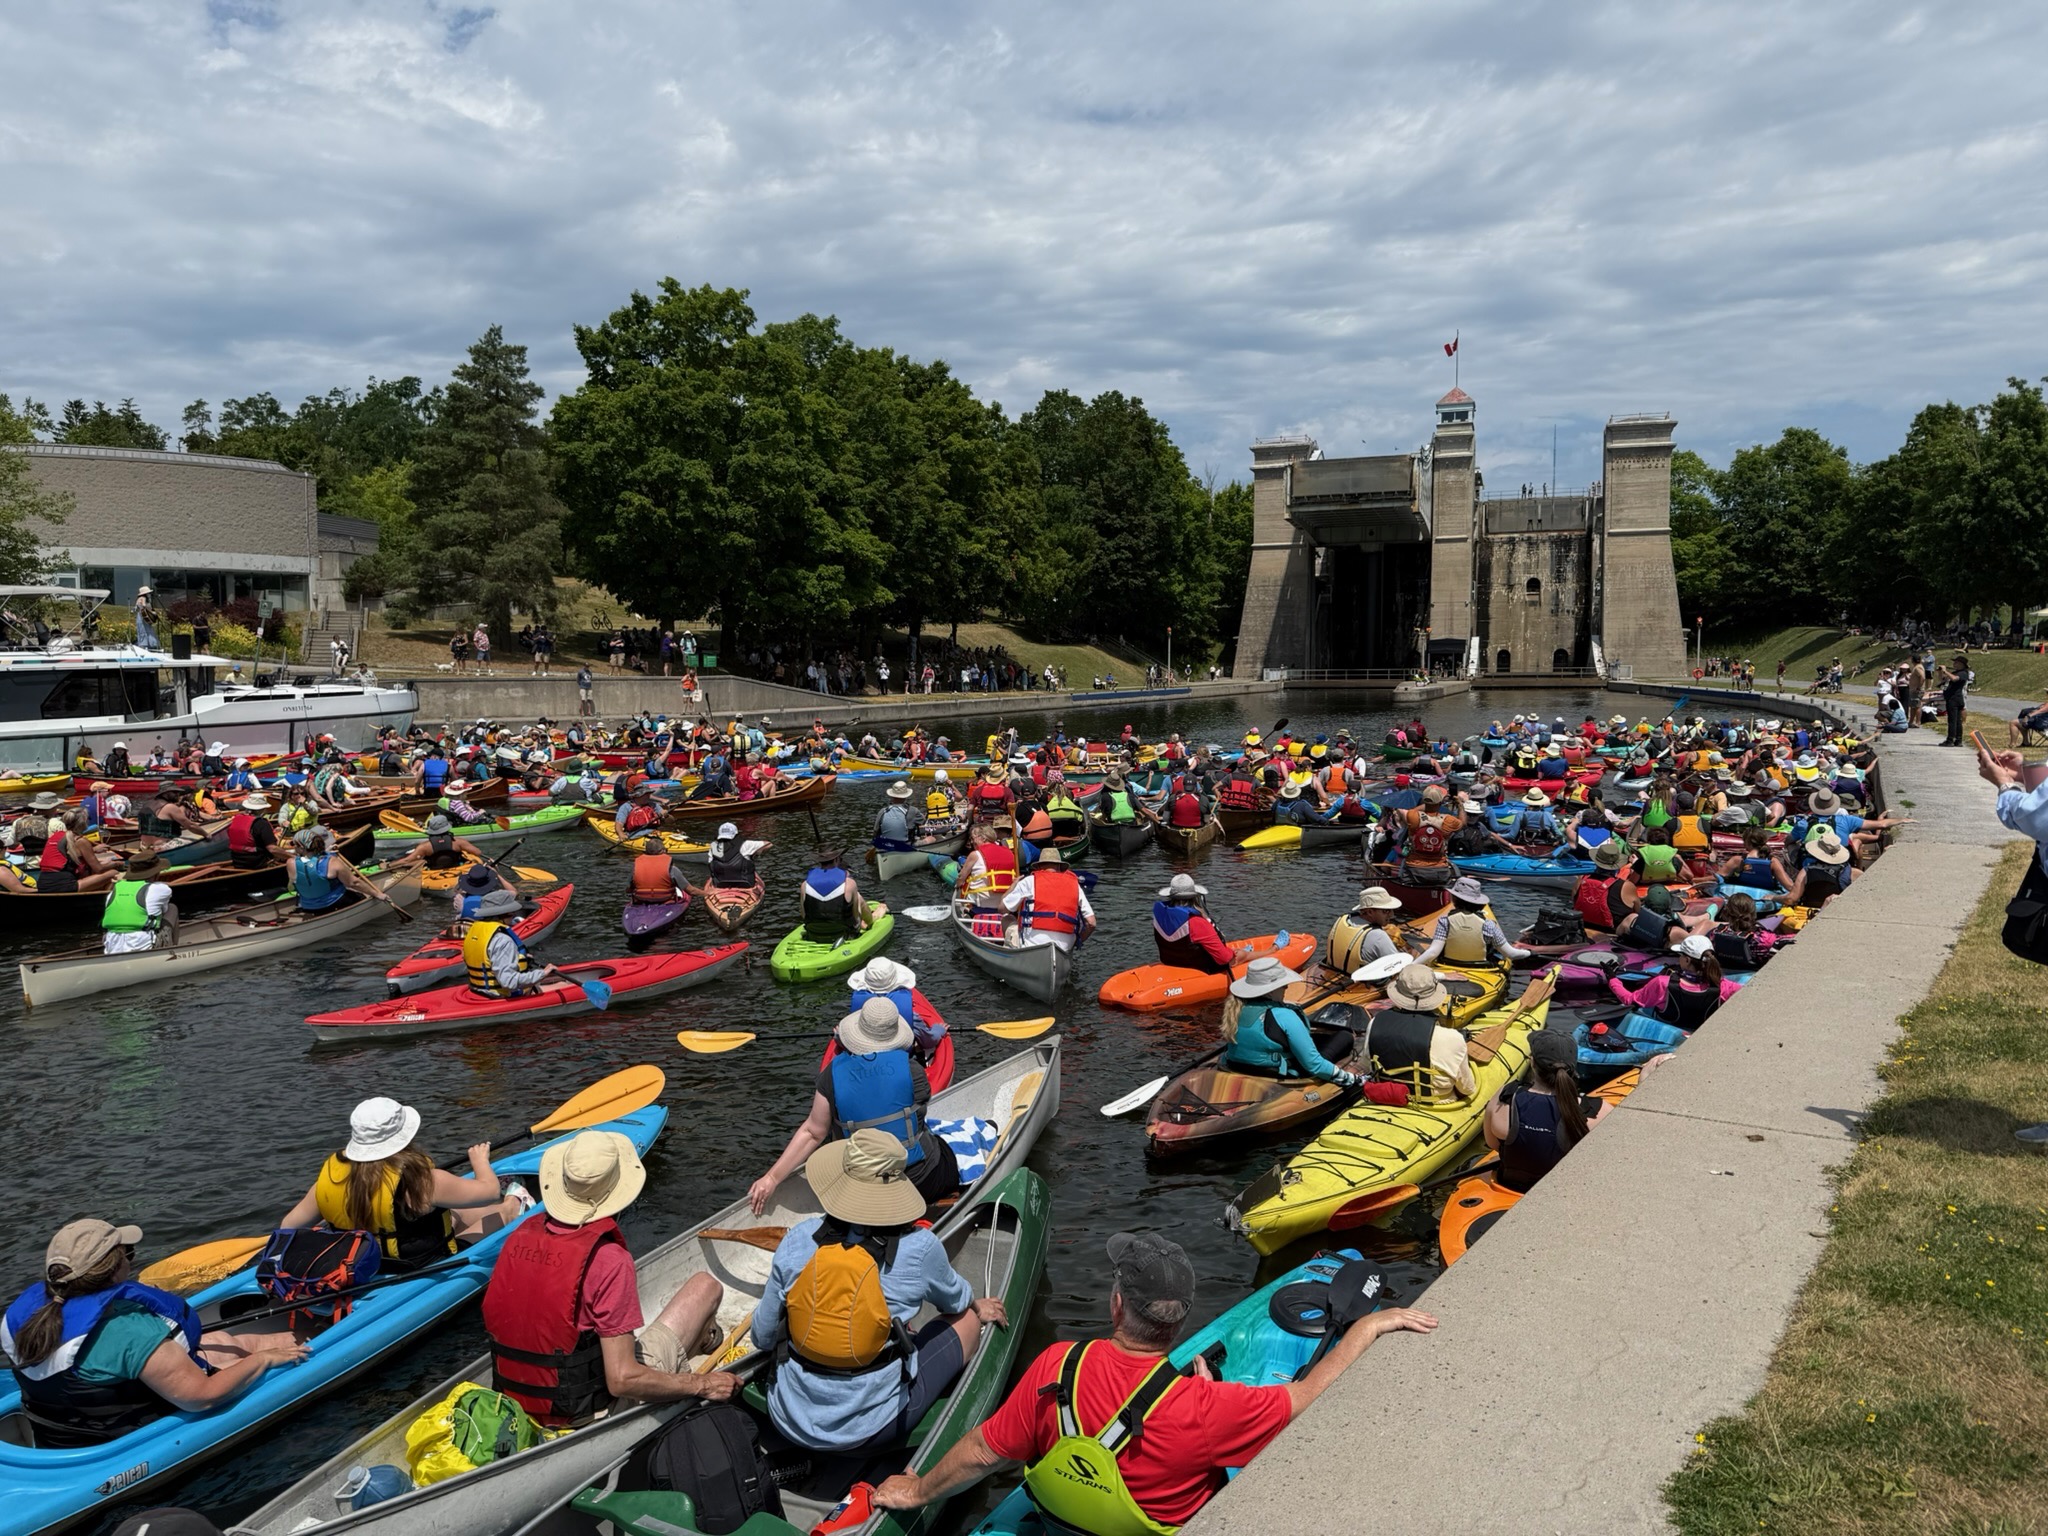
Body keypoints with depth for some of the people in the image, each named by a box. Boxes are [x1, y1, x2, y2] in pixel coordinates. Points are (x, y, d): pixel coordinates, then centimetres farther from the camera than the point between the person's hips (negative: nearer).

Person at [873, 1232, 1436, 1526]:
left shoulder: (1056, 1367, -29)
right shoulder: (1202, 1410, -37)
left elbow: (984, 1452, -17)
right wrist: (1367, 1327, -15)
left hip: (1065, 1517, 3)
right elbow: (1308, 1398, -26)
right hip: (1169, 1524, -3)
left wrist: (918, 1491, 1)